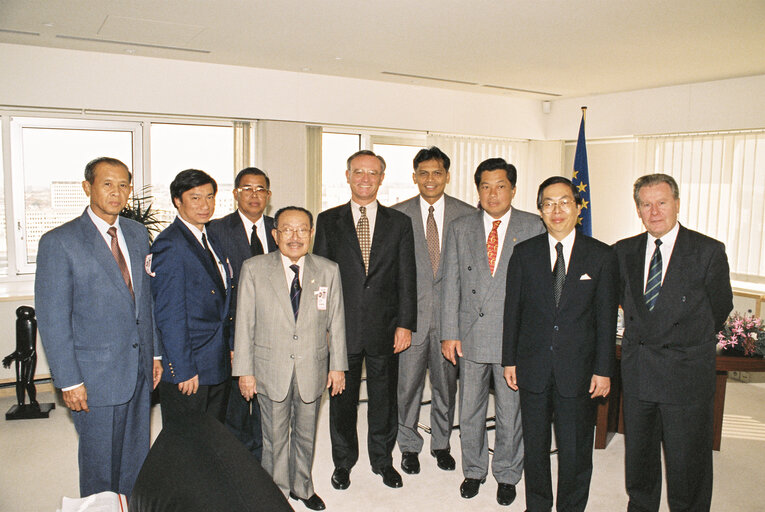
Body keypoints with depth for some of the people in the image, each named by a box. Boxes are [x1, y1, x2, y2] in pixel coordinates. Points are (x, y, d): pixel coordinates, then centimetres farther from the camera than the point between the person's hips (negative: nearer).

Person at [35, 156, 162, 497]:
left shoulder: (138, 234, 7)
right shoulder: (59, 242, -11)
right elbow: (52, 320, -12)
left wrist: (155, 353, 11)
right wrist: (69, 381, -13)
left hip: (140, 369, 5)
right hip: (96, 375, -5)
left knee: (137, 456, 18)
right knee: (100, 462, 11)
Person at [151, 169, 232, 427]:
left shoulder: (211, 241, 12)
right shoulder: (169, 244, -14)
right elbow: (169, 315, -17)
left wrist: (228, 348, 13)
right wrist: (184, 370, -17)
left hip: (218, 366, 8)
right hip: (186, 370, -8)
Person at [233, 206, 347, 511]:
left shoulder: (329, 271, -1)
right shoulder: (254, 269, -5)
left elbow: (336, 322, 3)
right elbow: (245, 324, -4)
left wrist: (338, 366, 3)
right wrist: (245, 371, -5)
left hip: (312, 370, 2)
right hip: (271, 370, -1)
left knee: (305, 434, 18)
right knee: (275, 437, 13)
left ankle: (302, 487, 40)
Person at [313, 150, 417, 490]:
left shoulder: (399, 223, 5)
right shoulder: (328, 221, 3)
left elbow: (406, 278, 2)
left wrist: (405, 324, -5)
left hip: (385, 330, 1)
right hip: (342, 328, 0)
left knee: (384, 398, 13)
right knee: (342, 398, 12)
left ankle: (383, 459, 33)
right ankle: (343, 461, 32)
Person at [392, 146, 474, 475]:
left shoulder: (467, 215, 1)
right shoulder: (398, 215, 1)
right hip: (412, 312, 0)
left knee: (446, 383, 14)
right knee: (408, 383, 8)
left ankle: (441, 444, 33)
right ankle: (409, 446, 28)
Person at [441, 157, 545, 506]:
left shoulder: (533, 228, -1)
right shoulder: (460, 229, 5)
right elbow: (451, 284, 4)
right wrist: (449, 333, -1)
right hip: (471, 335, 2)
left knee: (511, 412, 11)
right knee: (470, 410, 14)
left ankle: (507, 474, 32)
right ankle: (474, 470, 35)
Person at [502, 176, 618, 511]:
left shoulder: (601, 256, -2)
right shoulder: (524, 253, 2)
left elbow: (606, 317, -1)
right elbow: (512, 309, 4)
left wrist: (603, 369, -3)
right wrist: (510, 359, 2)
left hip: (578, 370, -1)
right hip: (533, 367, 1)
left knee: (575, 451, 10)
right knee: (534, 445, 15)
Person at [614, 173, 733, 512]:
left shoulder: (709, 252, -7)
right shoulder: (624, 251, 4)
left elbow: (719, 308, 4)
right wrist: (644, 335, 12)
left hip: (686, 375, -4)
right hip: (637, 373, 4)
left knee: (687, 465, 5)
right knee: (638, 458, 18)